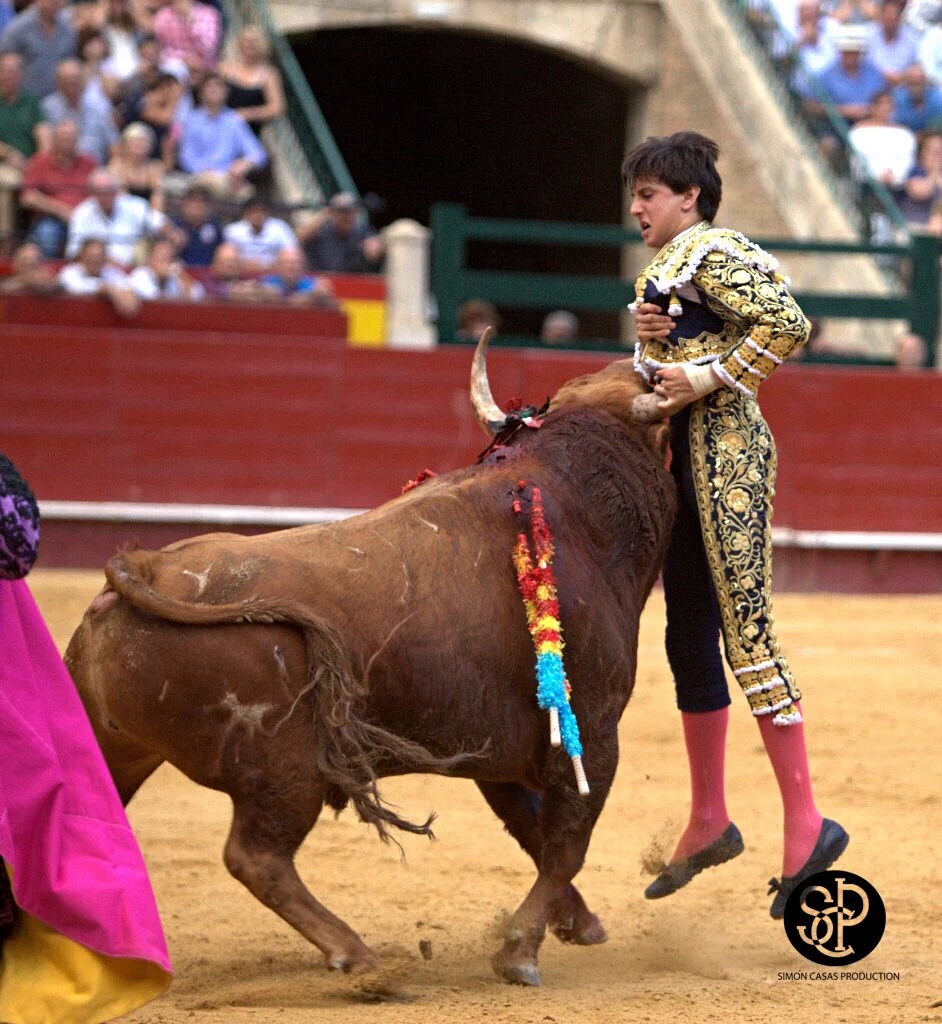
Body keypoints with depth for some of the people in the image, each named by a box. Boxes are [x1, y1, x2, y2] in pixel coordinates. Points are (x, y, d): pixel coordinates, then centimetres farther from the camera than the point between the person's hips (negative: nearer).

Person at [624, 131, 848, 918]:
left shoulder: (711, 254, -11)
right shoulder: (664, 266, 18)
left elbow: (787, 325, -23)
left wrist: (708, 378, -21)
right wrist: (649, 338, -1)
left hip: (727, 454, -10)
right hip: (685, 460, 10)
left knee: (747, 637, -12)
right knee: (690, 639, 13)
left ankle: (806, 824, -11)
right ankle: (709, 823, 21)